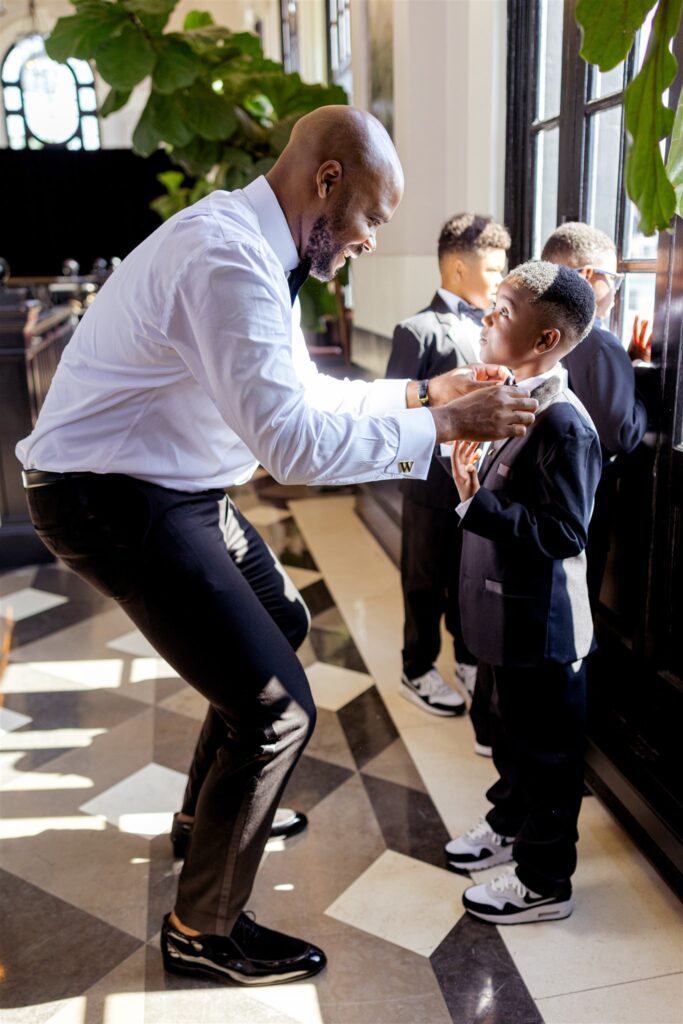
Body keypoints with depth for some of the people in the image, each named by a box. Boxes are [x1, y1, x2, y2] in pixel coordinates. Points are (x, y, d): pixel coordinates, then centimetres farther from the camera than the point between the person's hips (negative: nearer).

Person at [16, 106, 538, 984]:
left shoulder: (253, 249, 9)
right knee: (278, 707, -8)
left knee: (274, 619, 25)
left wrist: (419, 391, 10)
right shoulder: (226, 257, -24)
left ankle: (221, 810, 45)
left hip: (172, 487, 11)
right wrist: (443, 425, -21)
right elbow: (291, 437, -30)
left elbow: (300, 389, 15)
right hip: (120, 504, -11)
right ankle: (202, 931, 16)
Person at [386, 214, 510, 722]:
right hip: (437, 482, -6)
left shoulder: (490, 326, 9)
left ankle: (470, 660, 39)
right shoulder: (419, 330, -12)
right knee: (428, 583, 10)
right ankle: (418, 672, 28)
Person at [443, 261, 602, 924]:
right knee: (512, 731, 26)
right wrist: (474, 484, -5)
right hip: (512, 617, 9)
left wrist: (475, 503, -27)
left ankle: (544, 882, 27)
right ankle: (511, 825, 48)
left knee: (546, 749, 8)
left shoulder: (563, 424, -24)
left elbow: (562, 534, -27)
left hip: (543, 625, -9)